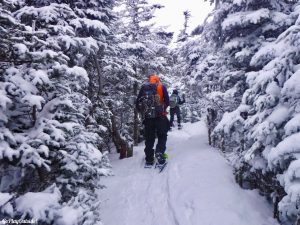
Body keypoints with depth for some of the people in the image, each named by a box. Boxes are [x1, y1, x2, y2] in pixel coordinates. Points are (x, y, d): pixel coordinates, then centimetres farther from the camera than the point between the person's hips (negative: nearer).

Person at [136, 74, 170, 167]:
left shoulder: (143, 87, 10)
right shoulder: (162, 87, 5)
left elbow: (138, 102, 6)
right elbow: (167, 101, -1)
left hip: (147, 117, 3)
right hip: (160, 116, -2)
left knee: (149, 138, 11)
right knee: (162, 136, 9)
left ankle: (149, 160, 13)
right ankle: (159, 153, -11)